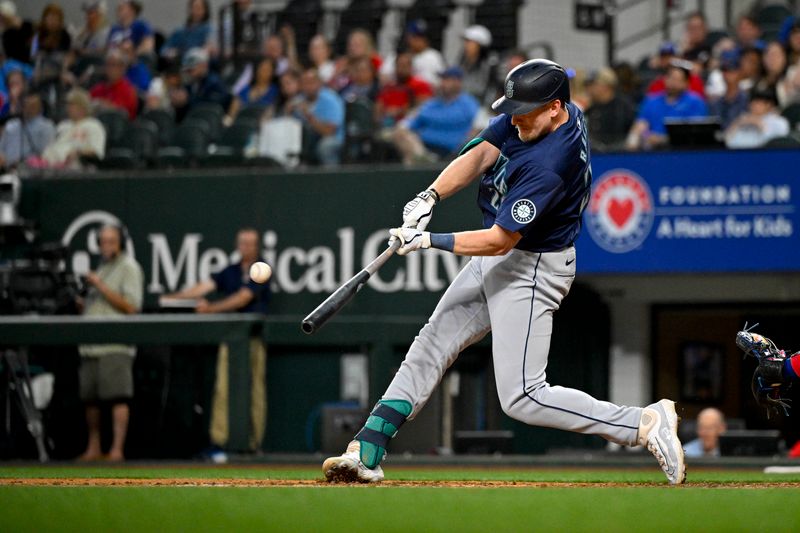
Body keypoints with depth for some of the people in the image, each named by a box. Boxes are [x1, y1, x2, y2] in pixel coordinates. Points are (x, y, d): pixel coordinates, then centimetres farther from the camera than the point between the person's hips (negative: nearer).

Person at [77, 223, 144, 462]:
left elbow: (131, 307, -11)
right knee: (90, 398, 8)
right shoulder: (102, 268, 24)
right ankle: (93, 448, 16)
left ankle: (117, 449, -12)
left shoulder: (129, 267, -1)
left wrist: (100, 287, -12)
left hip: (115, 345, -8)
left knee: (118, 397, -11)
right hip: (90, 344, 8)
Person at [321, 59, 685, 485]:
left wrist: (428, 241, -23)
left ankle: (646, 424, -10)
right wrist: (430, 196, -14)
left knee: (522, 398, -11)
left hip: (531, 270, -10)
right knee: (430, 346, 12)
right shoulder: (537, 115, -5)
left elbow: (499, 240, -27)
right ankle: (367, 454, 16)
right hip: (497, 260, 10)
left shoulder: (549, 163, -31)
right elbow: (481, 153, 0)